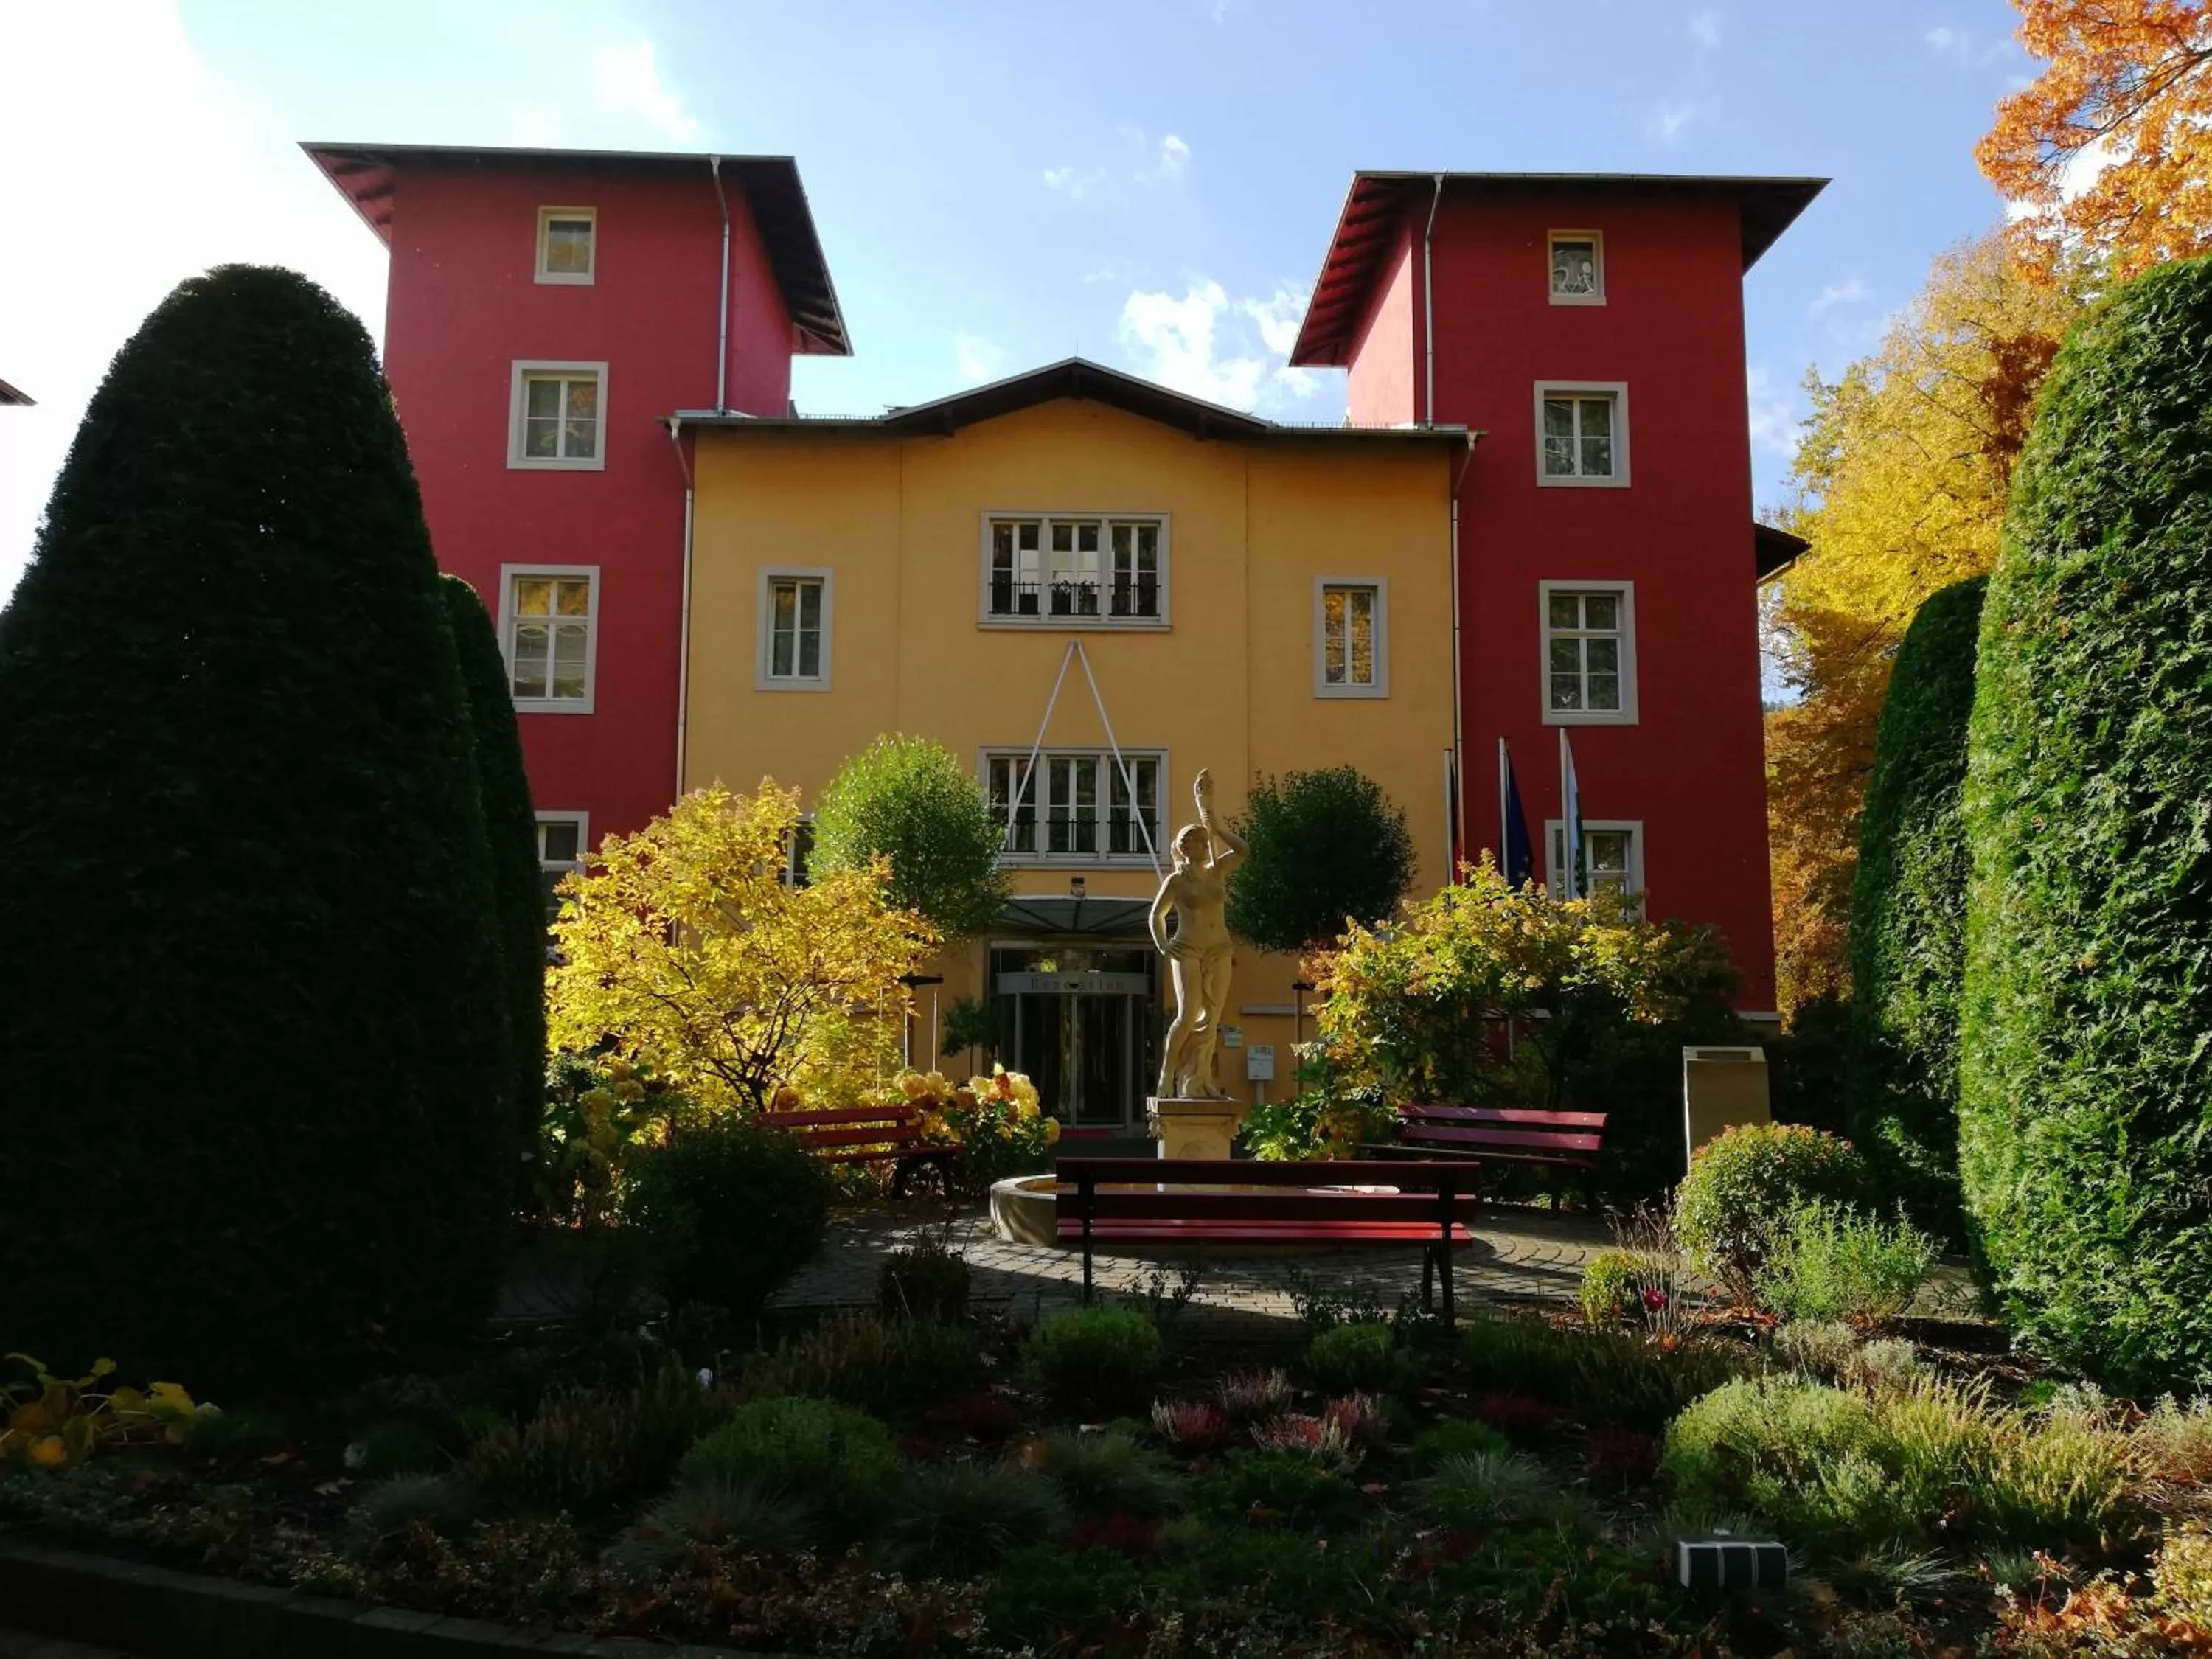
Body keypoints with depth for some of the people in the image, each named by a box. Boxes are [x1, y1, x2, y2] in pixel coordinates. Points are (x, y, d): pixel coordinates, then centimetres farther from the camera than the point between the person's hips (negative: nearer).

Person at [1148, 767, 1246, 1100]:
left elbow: (1241, 850, 4)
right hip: (1188, 951, -5)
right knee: (1188, 1015, -15)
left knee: (1211, 1018, 0)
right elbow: (1156, 915, 9)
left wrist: (1215, 826, 4)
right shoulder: (1176, 880, 1)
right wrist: (1163, 945, -2)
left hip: (1219, 951, 5)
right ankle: (1168, 1074, -2)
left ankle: (1198, 1080, 3)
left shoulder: (1216, 872, 12)